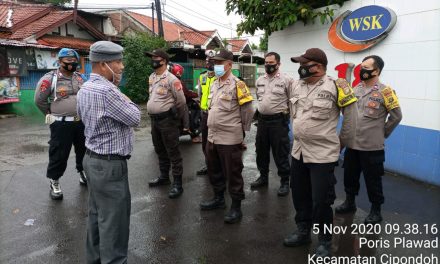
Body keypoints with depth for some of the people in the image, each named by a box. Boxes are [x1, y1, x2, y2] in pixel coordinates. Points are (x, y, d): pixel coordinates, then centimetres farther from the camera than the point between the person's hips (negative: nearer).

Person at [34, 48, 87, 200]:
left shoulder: (80, 78, 7)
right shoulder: (50, 78, -9)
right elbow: (39, 100, -3)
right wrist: (51, 114, 2)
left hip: (81, 122, 5)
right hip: (61, 124, -5)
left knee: (83, 149, 17)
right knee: (59, 154, 2)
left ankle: (82, 172, 39)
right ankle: (54, 182, 18)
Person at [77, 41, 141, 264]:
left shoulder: (85, 89, 8)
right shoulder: (106, 90, -23)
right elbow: (134, 118, -16)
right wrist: (124, 99, 1)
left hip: (93, 159, 10)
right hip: (110, 164, -10)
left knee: (97, 214, 19)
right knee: (113, 220, 2)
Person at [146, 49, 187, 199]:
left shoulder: (171, 79, -14)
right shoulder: (151, 77, 12)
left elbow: (181, 101, -12)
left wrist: (178, 117, -3)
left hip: (167, 120, -8)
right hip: (154, 119, 9)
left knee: (173, 152, -4)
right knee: (160, 151, 18)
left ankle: (177, 183, 3)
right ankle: (164, 177, 33)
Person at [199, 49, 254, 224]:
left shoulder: (237, 84, -12)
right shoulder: (214, 84, 12)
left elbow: (248, 110, -10)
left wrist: (242, 129, -5)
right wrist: (213, 126, 17)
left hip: (230, 138, -8)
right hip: (212, 136, 8)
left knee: (233, 173, 3)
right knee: (214, 170, 19)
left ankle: (236, 207, 17)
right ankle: (218, 198, 37)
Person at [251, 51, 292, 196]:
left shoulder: (286, 80, -8)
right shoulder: (259, 80, 10)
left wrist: (285, 112, -3)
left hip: (279, 120, -6)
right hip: (262, 119, 6)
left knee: (280, 152, 1)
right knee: (261, 150, 14)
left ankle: (284, 181, 15)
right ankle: (263, 176, 32)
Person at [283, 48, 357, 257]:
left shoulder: (335, 86, -13)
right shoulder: (296, 86, 5)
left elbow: (350, 115, -1)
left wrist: (341, 140, 7)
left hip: (323, 154, -6)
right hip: (298, 151, 6)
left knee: (321, 201, 1)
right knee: (299, 195, 17)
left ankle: (324, 242, 23)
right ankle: (303, 232, 37)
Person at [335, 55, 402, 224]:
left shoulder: (384, 91, -11)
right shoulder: (356, 89, 6)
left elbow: (396, 116, -7)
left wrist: (382, 133, -2)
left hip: (371, 147, -5)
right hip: (351, 144, 6)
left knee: (372, 180, 8)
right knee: (349, 176, 17)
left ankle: (376, 210, 26)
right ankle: (350, 202, 37)